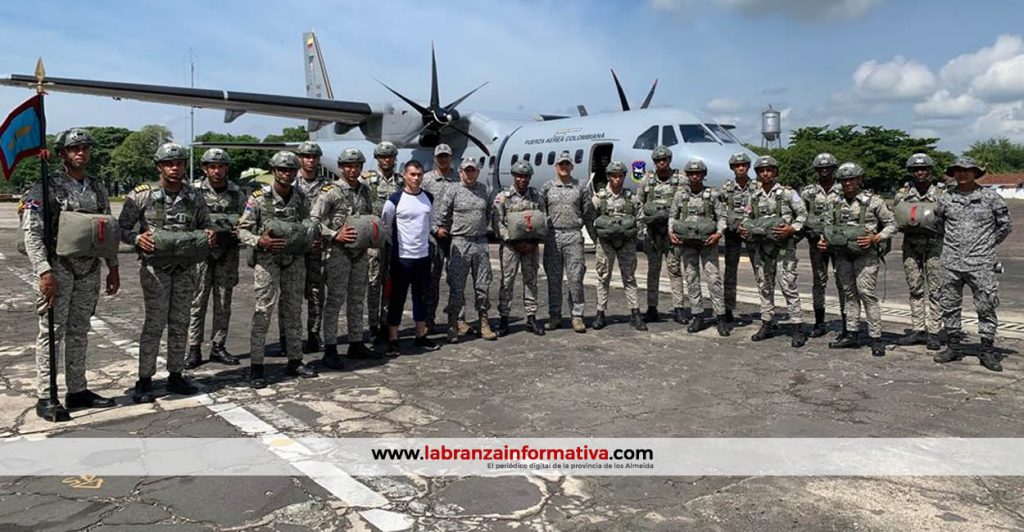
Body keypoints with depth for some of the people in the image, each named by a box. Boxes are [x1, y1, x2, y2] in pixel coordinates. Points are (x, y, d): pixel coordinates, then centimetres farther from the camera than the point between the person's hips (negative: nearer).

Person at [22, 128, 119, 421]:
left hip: (89, 268, 6)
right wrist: (44, 271, -21)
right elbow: (31, 231, -13)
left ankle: (77, 390, 21)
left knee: (79, 331, 12)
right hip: (58, 267, -5)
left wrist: (113, 268, 11)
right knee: (52, 332, -1)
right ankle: (45, 398, 7)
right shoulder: (47, 186, -8)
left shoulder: (97, 187, 10)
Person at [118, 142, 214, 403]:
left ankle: (175, 376, 19)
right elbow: (122, 228, 0)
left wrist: (210, 234, -7)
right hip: (156, 267, -4)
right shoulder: (141, 195, -3)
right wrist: (137, 238, -21)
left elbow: (205, 225, 15)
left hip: (185, 269, 4)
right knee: (155, 324, -5)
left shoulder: (195, 197, 6)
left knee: (180, 324, 8)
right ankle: (144, 380, 5)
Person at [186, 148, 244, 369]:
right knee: (198, 302, 1)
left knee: (223, 303, 7)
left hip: (228, 253, 3)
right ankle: (194, 349, 8)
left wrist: (240, 231, -9)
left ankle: (218, 347, 17)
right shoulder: (196, 192, -1)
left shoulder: (236, 193, 7)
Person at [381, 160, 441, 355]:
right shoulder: (395, 199, -9)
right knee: (397, 297, 0)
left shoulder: (429, 198, 6)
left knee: (421, 296, 13)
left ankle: (421, 336, 24)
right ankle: (392, 340, 6)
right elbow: (385, 224, 0)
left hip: (423, 255, 5)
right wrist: (396, 243, 4)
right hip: (402, 256, -5)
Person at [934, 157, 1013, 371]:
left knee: (986, 306, -2)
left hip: (980, 262, -3)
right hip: (951, 262, 3)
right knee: (949, 305, 8)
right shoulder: (946, 198, 5)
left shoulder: (990, 197, -1)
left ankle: (987, 351, 7)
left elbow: (1006, 225, 8)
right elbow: (938, 223, 21)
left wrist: (988, 244, 8)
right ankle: (954, 347, 19)